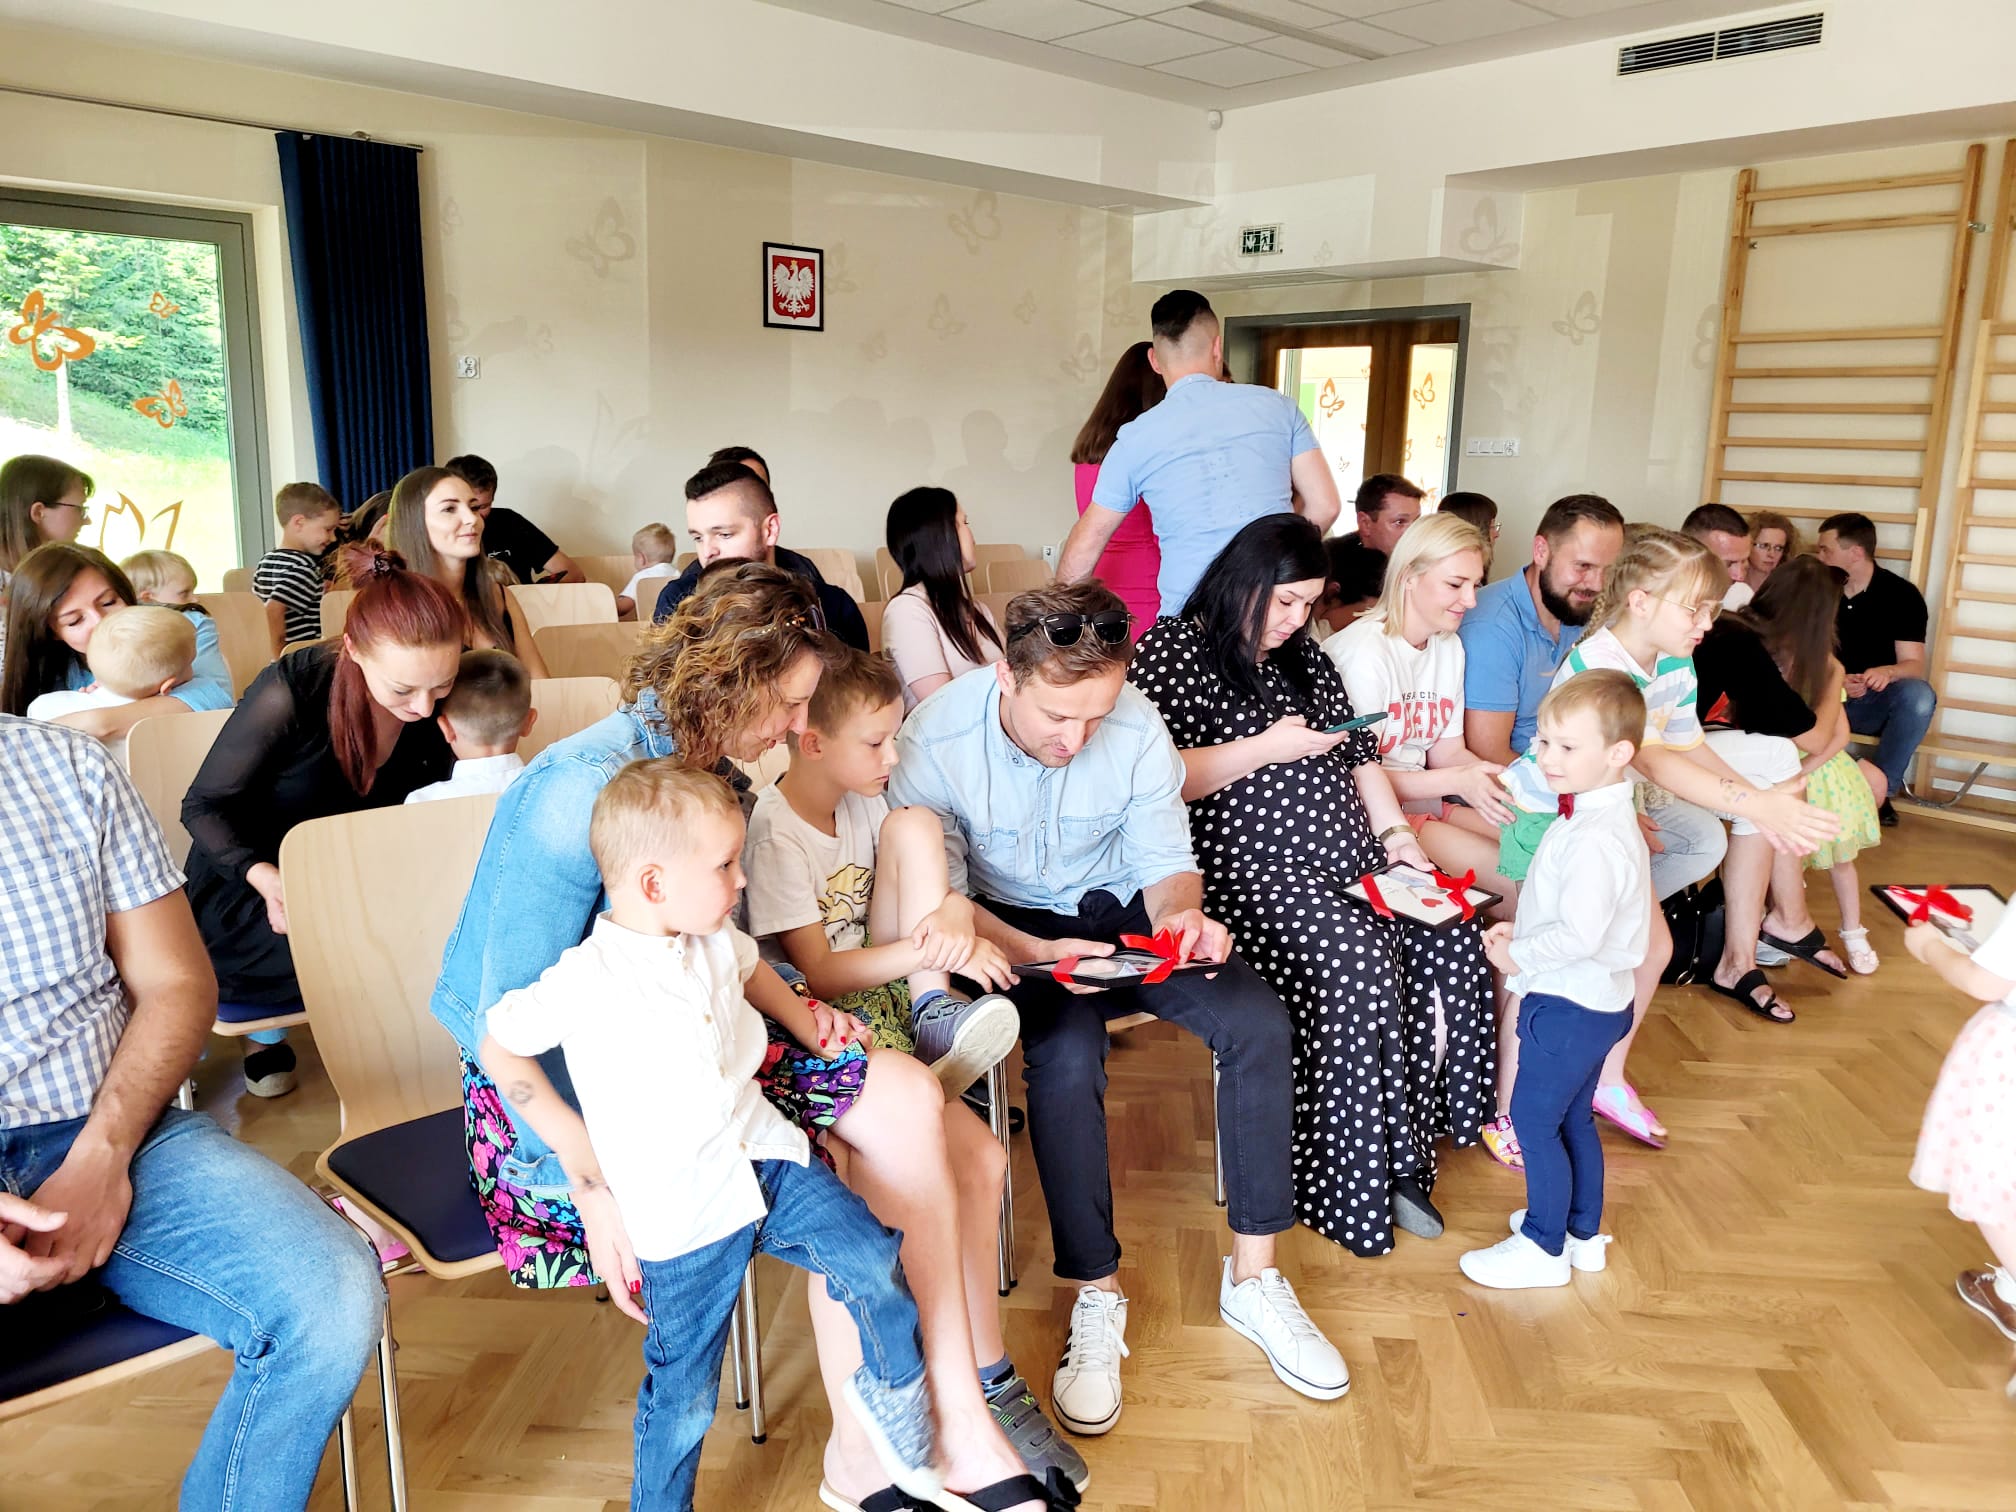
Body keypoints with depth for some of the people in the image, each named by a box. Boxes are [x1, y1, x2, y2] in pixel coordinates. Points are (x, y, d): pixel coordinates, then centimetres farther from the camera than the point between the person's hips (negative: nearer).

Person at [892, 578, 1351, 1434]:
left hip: (1118, 909, 3)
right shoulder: (934, 738, -22)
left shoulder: (1138, 726, -15)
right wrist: (1037, 952, -33)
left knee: (1257, 1022, -17)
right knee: (1067, 1052, -31)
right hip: (1006, 924, -3)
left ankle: (1252, 1278, -3)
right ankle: (1096, 1296, -11)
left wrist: (1179, 915, -25)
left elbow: (1167, 860, -2)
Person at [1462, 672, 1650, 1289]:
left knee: (1535, 1119, 1)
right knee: (1573, 1120, 21)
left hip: (1568, 1007, -10)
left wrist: (1518, 956, -18)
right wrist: (1521, 930, 6)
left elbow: (1578, 934, -32)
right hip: (1593, 1002, 10)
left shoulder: (1595, 840, -27)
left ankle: (1544, 1246, 14)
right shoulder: (1595, 817, 6)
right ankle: (1583, 1232, 35)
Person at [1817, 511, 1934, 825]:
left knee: (1918, 694, -34)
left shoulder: (1902, 594, -5)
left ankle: (1882, 790, -21)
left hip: (1878, 703, -1)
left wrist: (1886, 672, -35)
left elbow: (1913, 664, -11)